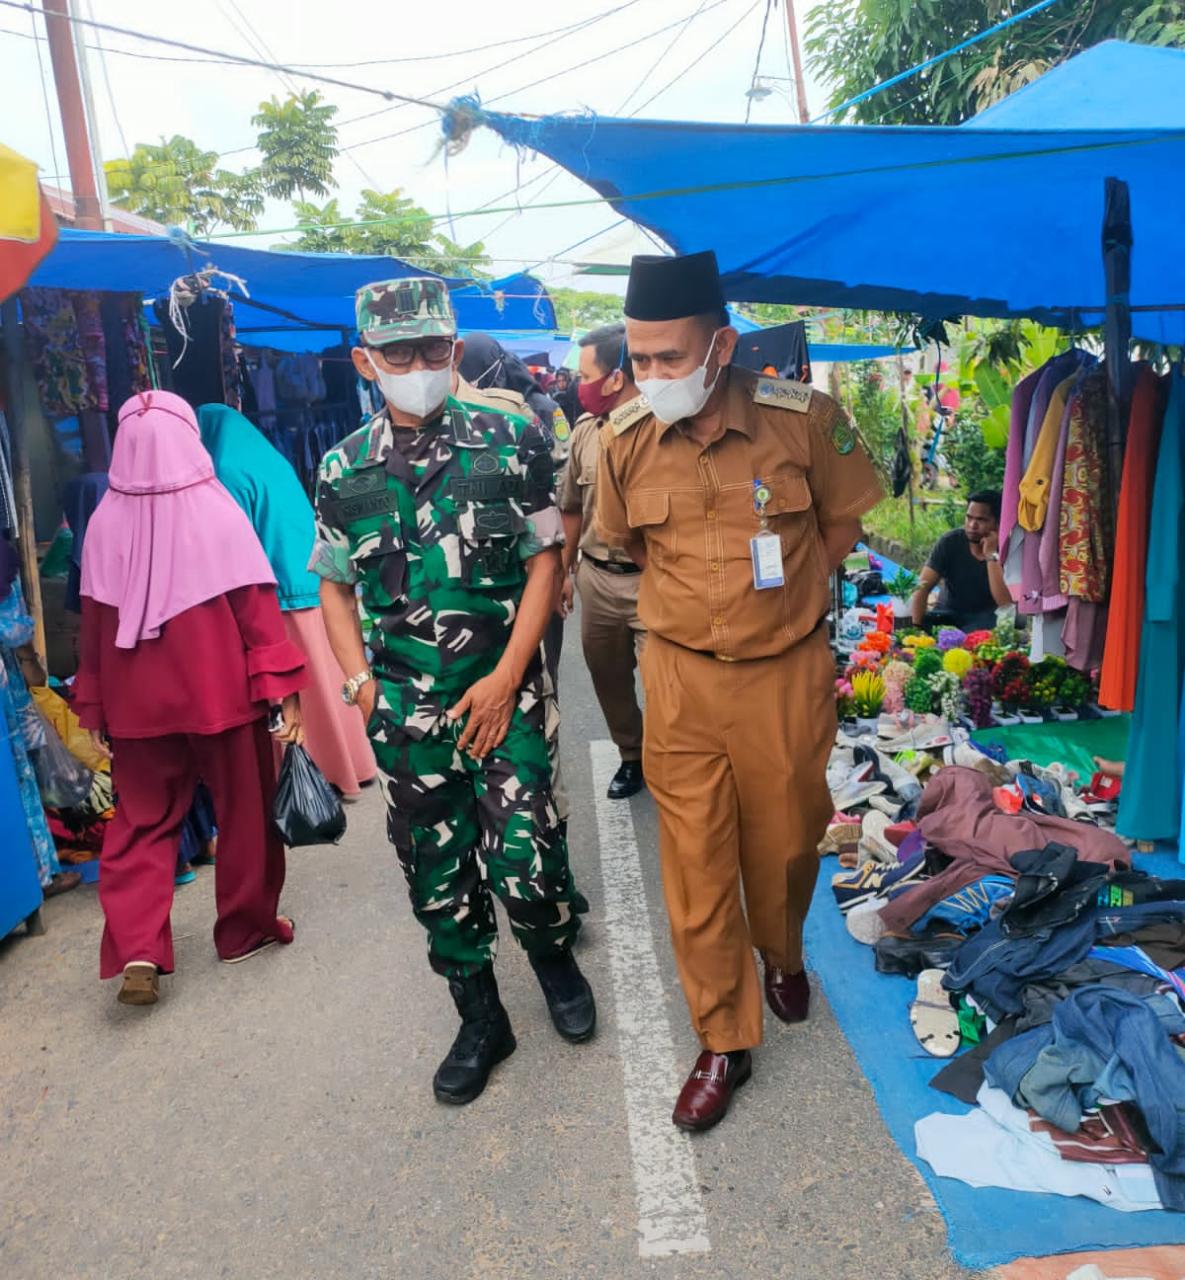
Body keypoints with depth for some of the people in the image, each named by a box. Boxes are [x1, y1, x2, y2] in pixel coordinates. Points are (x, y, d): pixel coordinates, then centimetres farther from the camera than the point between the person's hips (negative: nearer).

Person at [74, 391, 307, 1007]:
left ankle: (135, 951, 1)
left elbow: (93, 622, 3)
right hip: (221, 694, -2)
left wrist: (93, 706, 10)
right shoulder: (219, 512, -10)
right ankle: (246, 929, 27)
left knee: (142, 822, 14)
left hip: (136, 701, 3)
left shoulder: (104, 521, -1)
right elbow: (257, 608, -12)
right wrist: (283, 685, -8)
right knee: (243, 813, 14)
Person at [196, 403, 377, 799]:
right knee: (326, 681, 15)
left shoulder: (229, 470, -11)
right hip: (315, 585, 8)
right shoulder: (271, 457, 13)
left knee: (299, 691, 3)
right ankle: (355, 766, 25)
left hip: (284, 595, -8)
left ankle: (332, 777, 12)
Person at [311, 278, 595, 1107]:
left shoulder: (512, 440, -3)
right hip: (404, 708, 3)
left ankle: (554, 955, 30)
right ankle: (480, 1018, 33)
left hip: (503, 693, -2)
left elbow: (544, 561, -3)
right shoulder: (345, 470, 4)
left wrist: (505, 678, -10)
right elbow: (335, 585, 13)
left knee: (524, 863, -6)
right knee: (435, 870, 11)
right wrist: (361, 682, 1)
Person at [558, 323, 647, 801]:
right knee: (607, 676, 18)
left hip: (651, 581, -6)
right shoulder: (584, 430, 6)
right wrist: (566, 570, 20)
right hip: (596, 577, 7)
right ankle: (632, 756, 39)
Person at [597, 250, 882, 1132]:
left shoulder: (803, 417, -12)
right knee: (695, 864, 6)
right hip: (682, 678, 1)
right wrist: (706, 599, 8)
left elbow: (843, 526, 3)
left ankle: (783, 956, 49)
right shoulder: (625, 441, -6)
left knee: (785, 841, 16)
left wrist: (778, 600, 2)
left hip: (788, 673, -1)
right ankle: (725, 1041, 25)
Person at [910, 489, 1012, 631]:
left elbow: (1006, 604, -25)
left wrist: (991, 555, -28)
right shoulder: (950, 542, -11)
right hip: (947, 613, 2)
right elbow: (923, 588, -16)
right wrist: (916, 628, -30)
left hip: (984, 617, -1)